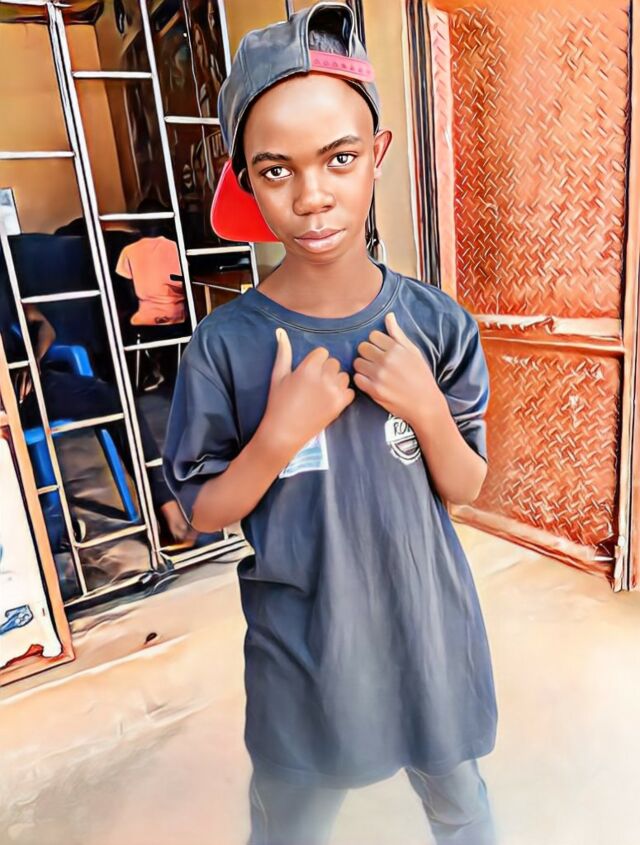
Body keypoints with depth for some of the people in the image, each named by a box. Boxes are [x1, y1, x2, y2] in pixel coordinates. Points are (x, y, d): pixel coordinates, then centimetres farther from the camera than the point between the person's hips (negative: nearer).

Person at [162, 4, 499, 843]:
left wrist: (428, 410, -22)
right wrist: (279, 435, -25)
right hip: (302, 645, -1)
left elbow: (465, 489, -3)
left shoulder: (435, 323, -12)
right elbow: (202, 514, -8)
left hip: (427, 624, 2)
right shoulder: (226, 344, -17)